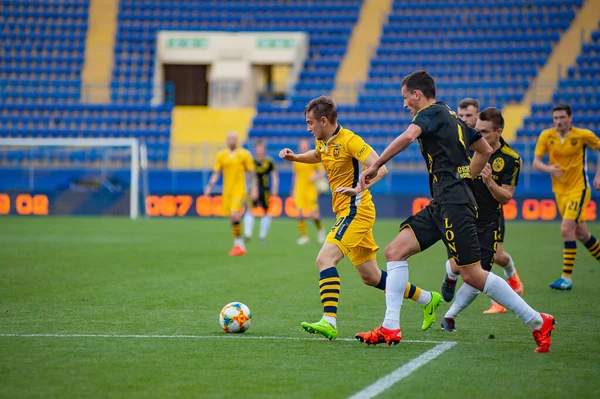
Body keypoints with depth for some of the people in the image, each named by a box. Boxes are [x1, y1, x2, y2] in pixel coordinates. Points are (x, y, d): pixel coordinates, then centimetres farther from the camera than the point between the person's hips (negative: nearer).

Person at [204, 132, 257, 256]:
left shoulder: (244, 154, -1)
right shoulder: (221, 155, 7)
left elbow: (251, 173, 2)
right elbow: (216, 173, 9)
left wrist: (253, 188, -3)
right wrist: (209, 187, -2)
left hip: (239, 190, -4)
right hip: (227, 191, 4)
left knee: (234, 214, -20)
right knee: (232, 218, 7)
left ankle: (238, 244, -10)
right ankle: (239, 246, 18)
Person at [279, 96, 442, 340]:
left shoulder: (349, 141, -16)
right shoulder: (323, 142, 10)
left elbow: (380, 169, -24)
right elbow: (318, 156, 36)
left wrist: (358, 189, -37)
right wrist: (295, 157, 18)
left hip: (355, 210, -10)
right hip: (346, 212, 10)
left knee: (325, 259, -24)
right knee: (370, 277, 14)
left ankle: (329, 322, -32)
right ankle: (428, 299, 28)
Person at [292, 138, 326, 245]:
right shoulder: (296, 161, 12)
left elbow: (322, 172, 3)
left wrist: (317, 177, -18)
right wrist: (293, 191, 21)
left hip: (311, 189, -3)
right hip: (299, 190, 3)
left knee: (313, 214, -8)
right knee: (299, 213, -8)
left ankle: (320, 230, 22)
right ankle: (304, 236, 2)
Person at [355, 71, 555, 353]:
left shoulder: (432, 112, -6)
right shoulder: (451, 117, 21)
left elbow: (408, 136, -27)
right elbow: (485, 150, 29)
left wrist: (375, 166, -19)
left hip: (453, 205, -10)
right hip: (441, 205, 10)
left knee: (472, 276, -8)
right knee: (395, 251, 2)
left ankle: (538, 322, 0)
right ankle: (390, 328, -3)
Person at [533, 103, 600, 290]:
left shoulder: (583, 135, -10)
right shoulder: (546, 136, -3)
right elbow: (536, 162, -5)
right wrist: (548, 168, -27)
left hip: (579, 189, -5)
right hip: (560, 190, 5)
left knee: (566, 229, -18)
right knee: (581, 234, 13)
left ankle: (567, 277, -15)